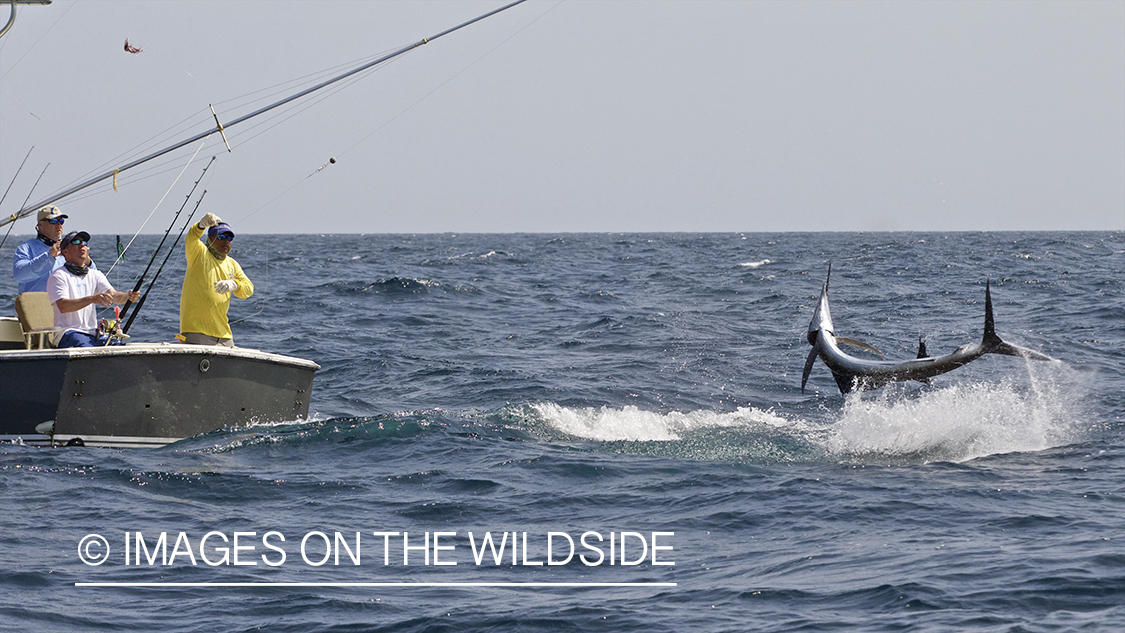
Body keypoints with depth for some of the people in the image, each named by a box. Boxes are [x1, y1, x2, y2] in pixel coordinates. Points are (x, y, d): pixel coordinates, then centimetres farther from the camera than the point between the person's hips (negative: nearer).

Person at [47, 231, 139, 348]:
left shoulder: (95, 275, 19)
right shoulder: (59, 276, -1)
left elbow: (113, 295, 2)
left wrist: (128, 296, -22)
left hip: (93, 334, 6)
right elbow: (62, 306, -17)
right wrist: (92, 299, -30)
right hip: (68, 333, -6)